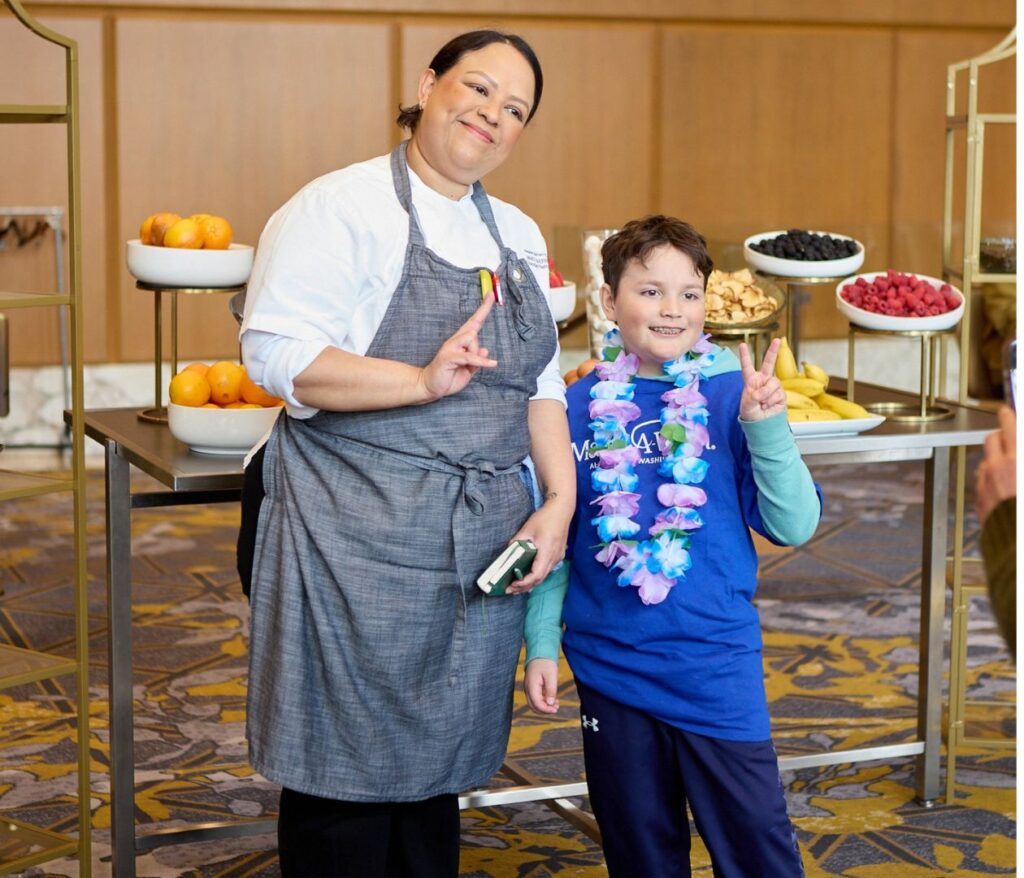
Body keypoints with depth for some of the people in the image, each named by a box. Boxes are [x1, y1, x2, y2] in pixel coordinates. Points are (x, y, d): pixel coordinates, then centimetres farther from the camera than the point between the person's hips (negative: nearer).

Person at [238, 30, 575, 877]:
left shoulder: (519, 236, 14)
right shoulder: (342, 206, -8)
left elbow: (541, 382, 16)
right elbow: (277, 352, -18)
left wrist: (560, 499, 2)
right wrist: (424, 381, -25)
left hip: (482, 543, 6)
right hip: (362, 537, -6)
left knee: (440, 763, 14)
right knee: (350, 774, 0)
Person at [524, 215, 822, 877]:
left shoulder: (734, 395, -4)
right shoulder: (582, 407, 0)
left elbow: (795, 526, -8)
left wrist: (765, 427, -20)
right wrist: (543, 643, 5)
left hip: (718, 668, -2)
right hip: (609, 667, 2)